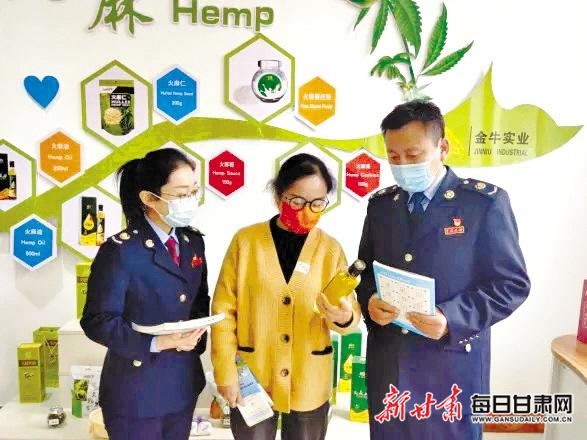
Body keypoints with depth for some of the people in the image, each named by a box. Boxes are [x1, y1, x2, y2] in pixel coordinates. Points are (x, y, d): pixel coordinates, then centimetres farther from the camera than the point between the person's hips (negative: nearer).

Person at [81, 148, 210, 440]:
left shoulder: (193, 241, 1)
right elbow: (97, 321, -16)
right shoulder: (120, 251, -18)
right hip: (137, 388, -6)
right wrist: (157, 342, -26)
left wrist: (198, 330, -10)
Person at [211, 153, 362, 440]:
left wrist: (344, 317, -26)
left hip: (308, 385, 2)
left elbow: (350, 312, -4)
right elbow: (223, 310, -5)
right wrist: (225, 370, -8)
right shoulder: (246, 241, -6)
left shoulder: (331, 249, -2)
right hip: (251, 381, -1)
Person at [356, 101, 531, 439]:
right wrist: (369, 301, -9)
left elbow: (513, 283, -8)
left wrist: (451, 319, -21)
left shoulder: (486, 201, -8)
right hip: (387, 361, 4)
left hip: (452, 361, -4)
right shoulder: (380, 204, 6)